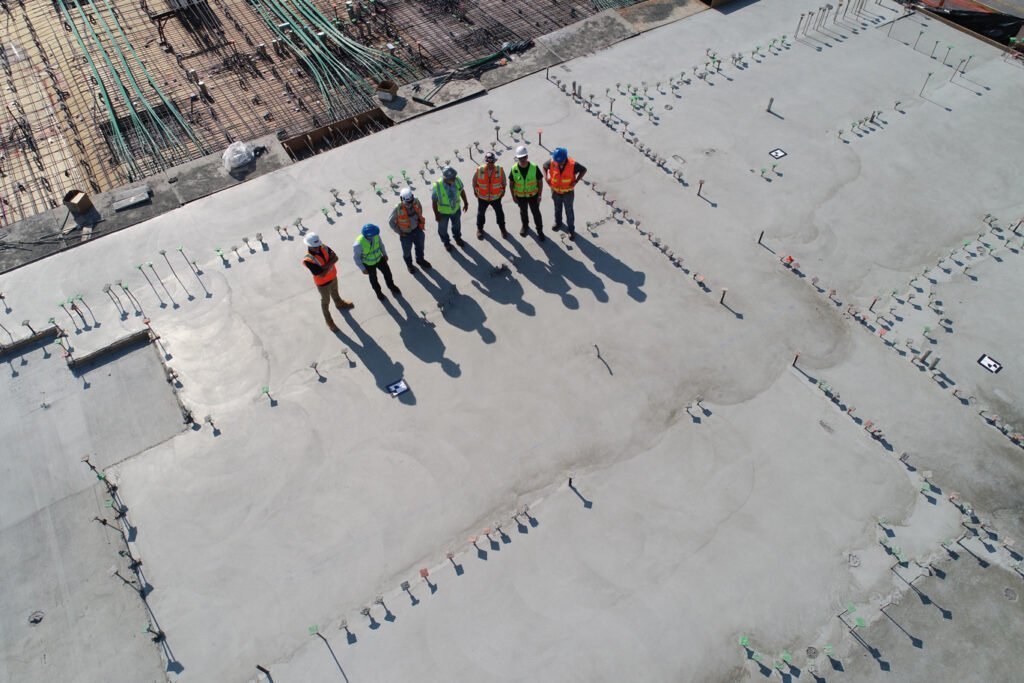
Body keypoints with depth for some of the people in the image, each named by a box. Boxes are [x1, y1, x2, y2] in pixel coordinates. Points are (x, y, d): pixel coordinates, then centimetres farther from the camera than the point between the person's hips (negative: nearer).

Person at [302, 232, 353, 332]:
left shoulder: (323, 247, -21)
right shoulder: (308, 260, -38)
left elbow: (335, 257, -21)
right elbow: (322, 275, -36)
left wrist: (326, 265, -33)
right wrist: (330, 264, -25)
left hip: (333, 276, 5)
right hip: (323, 282, -5)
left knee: (335, 292, 35)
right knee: (326, 301, 18)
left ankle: (340, 304, 66)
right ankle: (329, 321, 41)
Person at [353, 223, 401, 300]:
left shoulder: (376, 236, -30)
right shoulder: (358, 244, -39)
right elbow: (356, 257, -22)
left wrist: (384, 254, 4)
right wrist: (363, 269, -16)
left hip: (379, 258, 3)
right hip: (368, 264, -3)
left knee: (387, 273, 20)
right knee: (373, 278, 22)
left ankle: (392, 287, 52)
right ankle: (378, 291, 54)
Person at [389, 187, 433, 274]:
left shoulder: (416, 202, -20)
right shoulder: (397, 208, -31)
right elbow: (391, 222, -16)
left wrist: (420, 223, 6)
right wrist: (400, 232, -11)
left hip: (418, 230, 4)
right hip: (406, 234, -4)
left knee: (420, 246, 28)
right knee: (407, 251, 20)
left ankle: (420, 260, 58)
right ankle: (409, 264, 51)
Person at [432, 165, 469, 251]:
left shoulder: (457, 180, -26)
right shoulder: (437, 186, -35)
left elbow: (462, 191, -6)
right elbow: (434, 201, -22)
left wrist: (466, 203, 5)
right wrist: (436, 214, -13)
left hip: (456, 209, 3)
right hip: (443, 212, -3)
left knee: (457, 225, 30)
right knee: (443, 228, 24)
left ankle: (457, 238, 61)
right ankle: (446, 242, 54)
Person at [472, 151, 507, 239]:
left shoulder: (500, 170, -22)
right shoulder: (479, 170, -24)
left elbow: (504, 181, -4)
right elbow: (474, 181, -5)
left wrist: (503, 191, 6)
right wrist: (475, 191, 5)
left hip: (496, 197, 0)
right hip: (482, 197, 0)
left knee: (499, 213, 19)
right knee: (481, 213, 20)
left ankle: (502, 228, 45)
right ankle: (479, 229, 45)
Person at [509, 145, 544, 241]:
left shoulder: (534, 168, -21)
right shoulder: (514, 169, -18)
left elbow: (540, 182, -10)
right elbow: (511, 183, -3)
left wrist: (539, 195, -10)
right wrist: (513, 196, -1)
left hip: (533, 195, -1)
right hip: (520, 196, 2)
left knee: (536, 212, 9)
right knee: (523, 212, 23)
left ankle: (540, 231, 27)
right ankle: (525, 226, 50)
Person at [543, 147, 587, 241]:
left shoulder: (572, 164, -27)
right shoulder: (552, 162, -22)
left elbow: (584, 170, -11)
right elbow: (544, 166, 1)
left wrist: (576, 181, -18)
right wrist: (546, 177, -12)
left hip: (568, 192, -2)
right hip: (555, 191, 2)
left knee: (569, 211, 11)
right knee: (557, 208, 26)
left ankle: (571, 230, 29)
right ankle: (558, 222, 52)